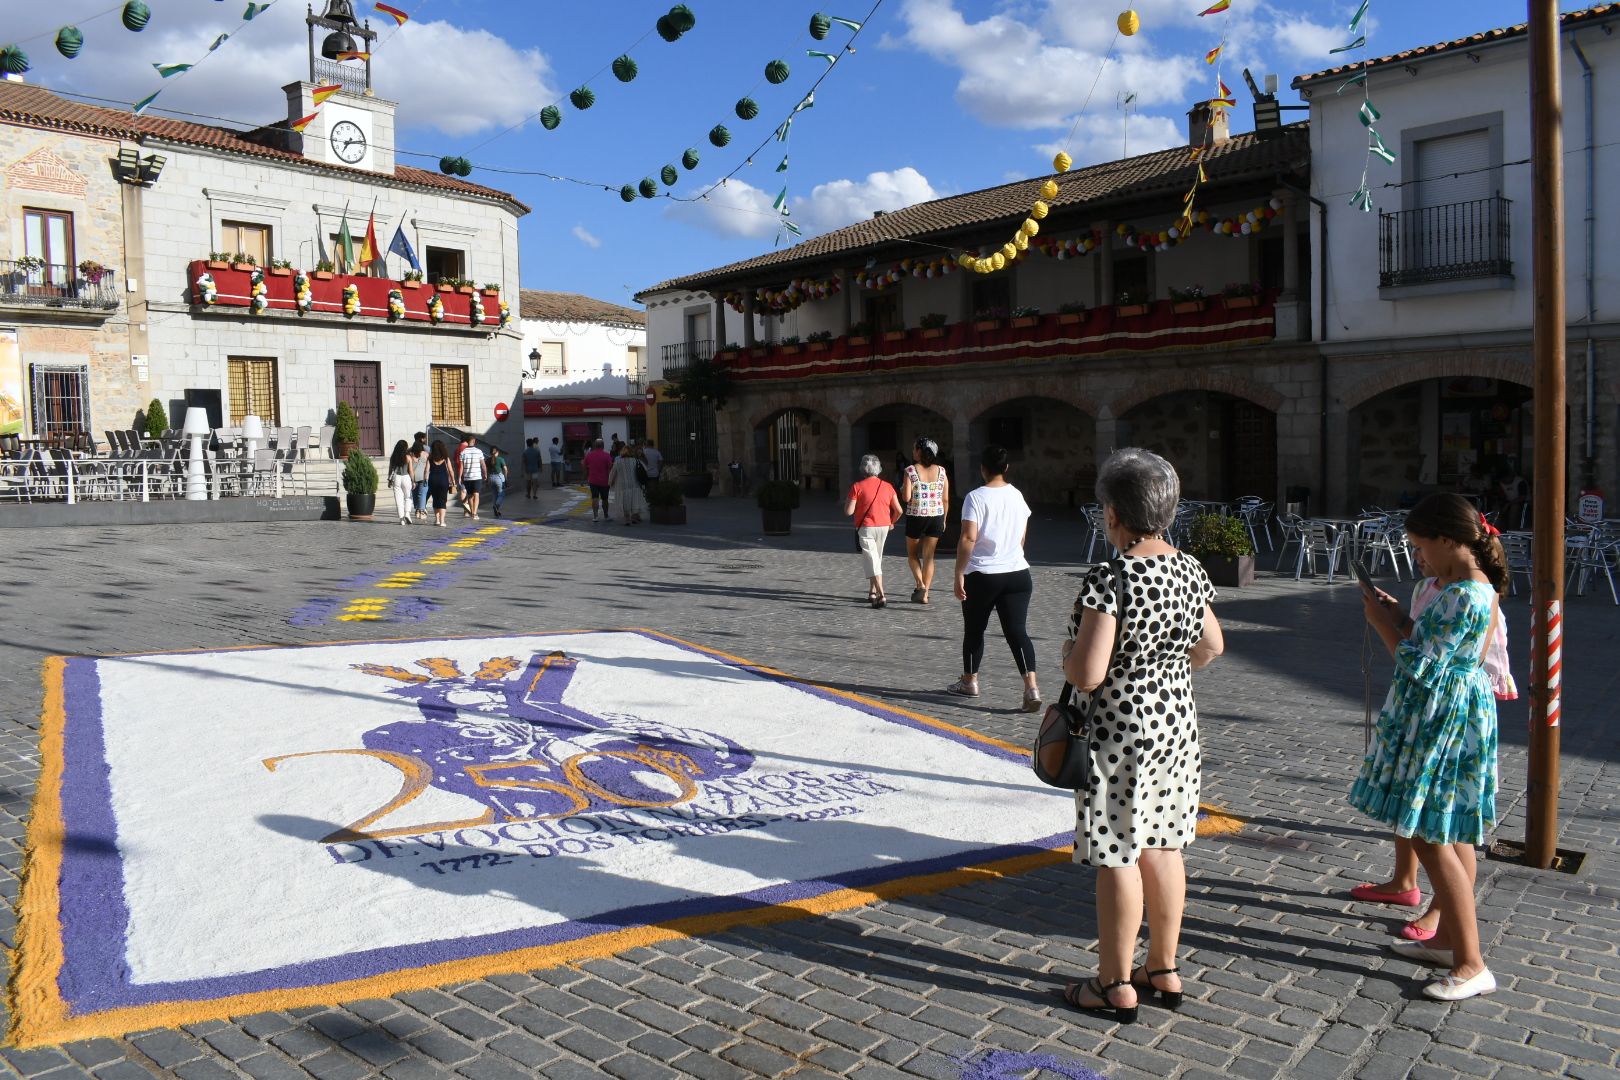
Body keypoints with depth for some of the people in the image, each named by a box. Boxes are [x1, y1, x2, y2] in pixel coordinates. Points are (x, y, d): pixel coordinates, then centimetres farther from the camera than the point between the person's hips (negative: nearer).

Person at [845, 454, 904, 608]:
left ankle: (881, 595, -19)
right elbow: (899, 510, 2)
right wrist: (891, 522, 21)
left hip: (865, 528, -4)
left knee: (871, 561, -6)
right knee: (877, 559, 20)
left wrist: (847, 501, 9)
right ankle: (872, 592, 25)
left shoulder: (857, 486, -9)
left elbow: (848, 511, -11)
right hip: (883, 527, 4)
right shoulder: (887, 486, 2)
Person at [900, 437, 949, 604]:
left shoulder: (910, 471, -9)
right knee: (928, 556, 9)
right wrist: (943, 519, 14)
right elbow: (946, 499, 3)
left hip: (916, 517, -3)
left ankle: (920, 584, -4)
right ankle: (924, 594, 8)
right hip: (936, 517, 3)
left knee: (912, 554, 16)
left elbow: (906, 498, -15)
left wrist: (902, 489, 7)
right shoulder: (941, 471, 1)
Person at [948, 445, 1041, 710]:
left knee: (974, 629, 15)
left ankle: (969, 682, 30)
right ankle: (1031, 688, -13)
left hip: (981, 576, -4)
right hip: (1017, 574, 4)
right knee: (1017, 631, 0)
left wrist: (959, 574, -14)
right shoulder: (1017, 495, 6)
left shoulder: (976, 497, -11)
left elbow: (968, 538, -19)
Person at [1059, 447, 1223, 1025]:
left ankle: (1117, 987, 18)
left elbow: (1086, 673, -26)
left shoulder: (1109, 578, -23)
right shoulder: (1190, 570, 1)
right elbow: (1211, 646, 14)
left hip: (1121, 732, -7)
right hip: (1177, 722, 8)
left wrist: (1067, 652, -5)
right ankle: (1164, 971, 32)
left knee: (1118, 855, 4)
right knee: (1163, 847, 18)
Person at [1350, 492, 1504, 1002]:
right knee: (1452, 833, 18)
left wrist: (1383, 625, -10)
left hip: (1443, 722, -11)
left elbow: (1423, 667, -21)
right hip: (1458, 715, 11)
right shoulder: (1481, 587, 9)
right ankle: (1448, 939, 30)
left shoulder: (1461, 596, -24)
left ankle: (1471, 964, 2)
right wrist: (1399, 619, 6)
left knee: (1429, 837, -5)